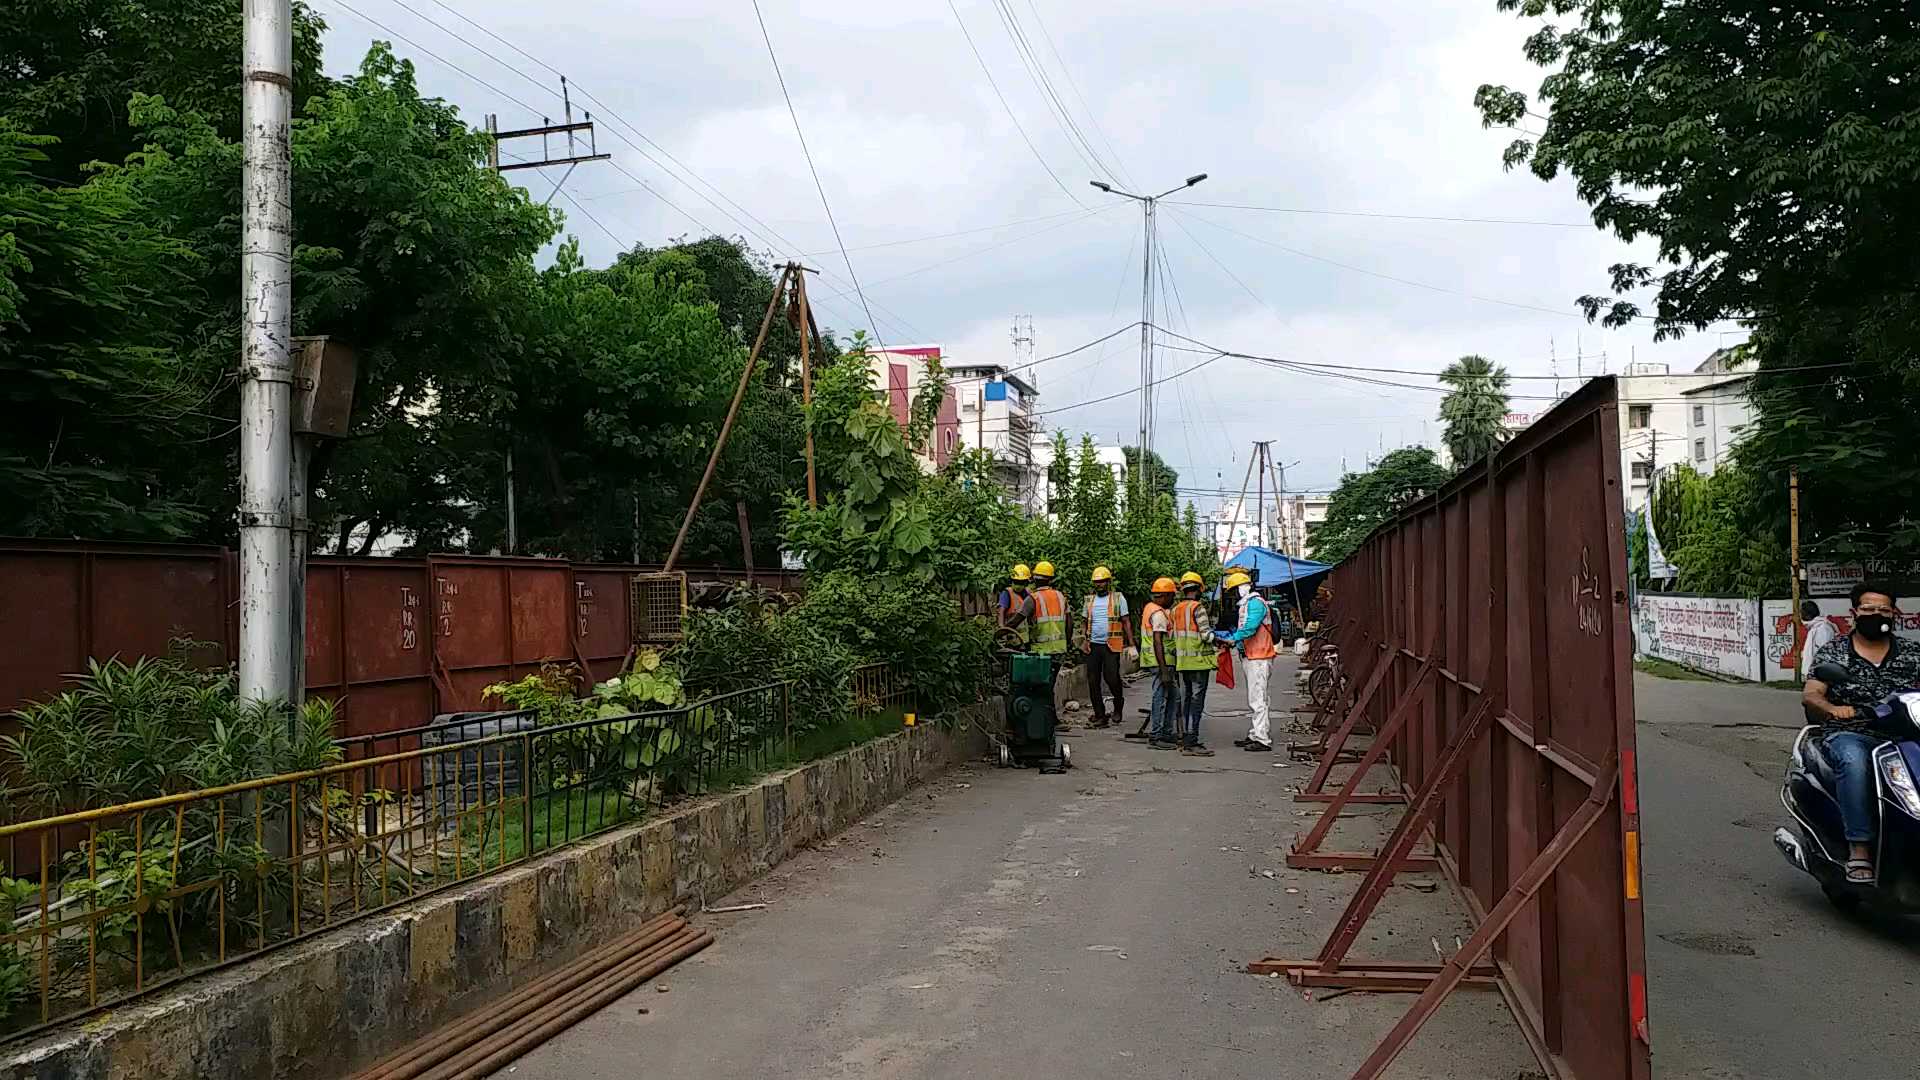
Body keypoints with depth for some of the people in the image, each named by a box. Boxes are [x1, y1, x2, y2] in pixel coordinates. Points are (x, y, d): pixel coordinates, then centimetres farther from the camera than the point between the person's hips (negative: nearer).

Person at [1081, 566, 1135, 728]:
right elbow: (1083, 621, 20)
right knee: (1093, 682, 2)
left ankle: (1118, 708, 17)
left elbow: (1126, 622, 2)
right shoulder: (1089, 600, 14)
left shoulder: (1118, 598, 4)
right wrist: (1084, 640, 4)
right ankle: (1100, 715, 10)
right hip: (1093, 645, 4)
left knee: (1111, 677, -9)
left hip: (1112, 645, -4)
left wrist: (1131, 644, -4)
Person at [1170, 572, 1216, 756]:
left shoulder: (1175, 609, 11)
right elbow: (1207, 635, -16)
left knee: (1186, 699, 14)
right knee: (1197, 701, -7)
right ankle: (1191, 743, -9)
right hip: (1199, 661, -8)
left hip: (1182, 662, 8)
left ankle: (1185, 739, 20)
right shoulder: (1198, 608, -12)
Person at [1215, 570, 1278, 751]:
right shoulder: (1246, 605, 20)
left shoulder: (1255, 603, -13)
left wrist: (1232, 639, -30)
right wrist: (1220, 634, 11)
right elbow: (1242, 630, 20)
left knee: (1257, 700, -11)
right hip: (1251, 657, 11)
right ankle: (1256, 735, 20)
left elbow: (1250, 628, -26)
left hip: (1258, 658, -11)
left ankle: (1262, 740, -11)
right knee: (1253, 700, 14)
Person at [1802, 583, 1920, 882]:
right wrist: (1833, 708, -25)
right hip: (1849, 735, -2)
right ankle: (1859, 849, -34)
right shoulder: (1832, 652, 10)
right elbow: (1810, 695, -2)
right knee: (1853, 761, -37)